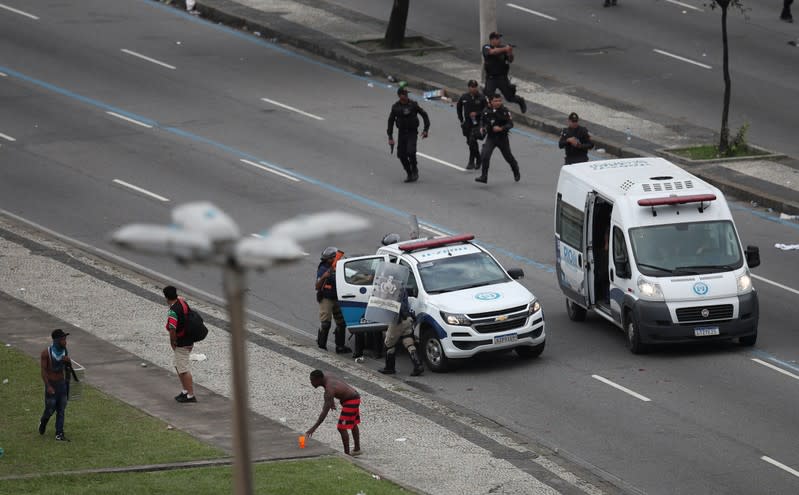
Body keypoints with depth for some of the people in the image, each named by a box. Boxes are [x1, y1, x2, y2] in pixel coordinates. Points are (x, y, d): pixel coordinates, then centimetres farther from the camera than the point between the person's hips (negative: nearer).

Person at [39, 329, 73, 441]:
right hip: (51, 385, -4)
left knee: (61, 410, 3)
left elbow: (68, 368, 8)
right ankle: (43, 422, 36)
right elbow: (43, 370, -16)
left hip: (62, 383, 4)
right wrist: (48, 386, -22)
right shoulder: (46, 353, -19)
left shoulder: (64, 351, -3)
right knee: (50, 409, 3)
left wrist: (68, 361, -16)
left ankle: (59, 434, 7)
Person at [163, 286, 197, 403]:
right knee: (178, 367, 22)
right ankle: (185, 391, 30)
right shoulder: (182, 301, 0)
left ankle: (190, 395, 5)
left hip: (181, 344, -10)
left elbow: (172, 329, -33)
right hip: (189, 341, 10)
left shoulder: (173, 311, -27)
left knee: (183, 369, -1)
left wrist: (172, 343, -16)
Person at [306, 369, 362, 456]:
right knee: (353, 424, 24)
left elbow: (325, 412, -36)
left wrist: (313, 428, -38)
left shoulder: (329, 390, -32)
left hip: (350, 402, -10)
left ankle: (347, 454, -6)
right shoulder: (326, 377, -6)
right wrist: (331, 402, 7)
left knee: (342, 428, -11)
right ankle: (357, 449, 39)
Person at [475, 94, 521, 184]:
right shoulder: (486, 111, -3)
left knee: (508, 156, 15)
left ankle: (516, 172, 42)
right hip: (491, 137, 2)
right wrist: (483, 128, -3)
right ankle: (484, 177, -12)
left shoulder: (504, 111, -12)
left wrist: (501, 128, -30)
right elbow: (482, 120, 16)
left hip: (502, 138, -2)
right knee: (484, 156, -17)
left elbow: (510, 124, -15)